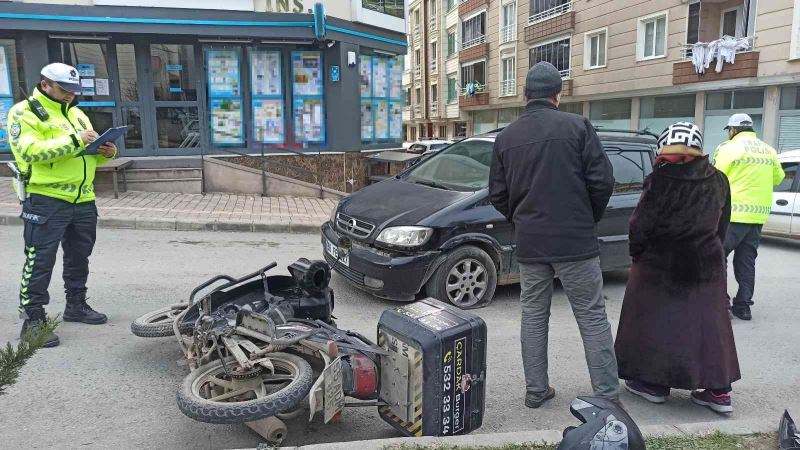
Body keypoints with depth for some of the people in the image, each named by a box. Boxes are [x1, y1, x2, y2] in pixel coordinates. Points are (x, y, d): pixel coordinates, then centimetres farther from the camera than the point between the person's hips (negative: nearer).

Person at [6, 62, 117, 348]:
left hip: (83, 199, 7)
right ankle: (32, 318, 5)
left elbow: (90, 153, 20)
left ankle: (76, 305, 31)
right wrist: (74, 141, -25)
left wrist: (106, 152, -3)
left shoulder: (77, 114, 17)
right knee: (40, 260, -4)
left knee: (79, 257, 16)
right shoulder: (23, 113, -5)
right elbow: (30, 151, -19)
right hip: (46, 200, -7)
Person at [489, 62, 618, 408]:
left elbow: (498, 194, 7)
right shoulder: (577, 126, -5)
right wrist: (589, 220, 10)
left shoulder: (506, 137, 5)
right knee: (592, 317, 7)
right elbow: (602, 181, -6)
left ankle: (536, 390, 19)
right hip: (575, 240, -3)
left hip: (529, 244, 3)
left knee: (533, 315, 13)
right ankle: (607, 393, 12)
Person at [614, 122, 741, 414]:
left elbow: (642, 223, -13)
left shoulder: (663, 179, -15)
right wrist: (707, 251, 18)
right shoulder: (718, 180, 5)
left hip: (662, 263, -6)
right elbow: (722, 225, 11)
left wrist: (636, 252, 2)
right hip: (708, 263, 6)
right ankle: (718, 389, 18)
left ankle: (654, 383, 17)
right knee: (707, 324, 13)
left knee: (657, 321, 8)